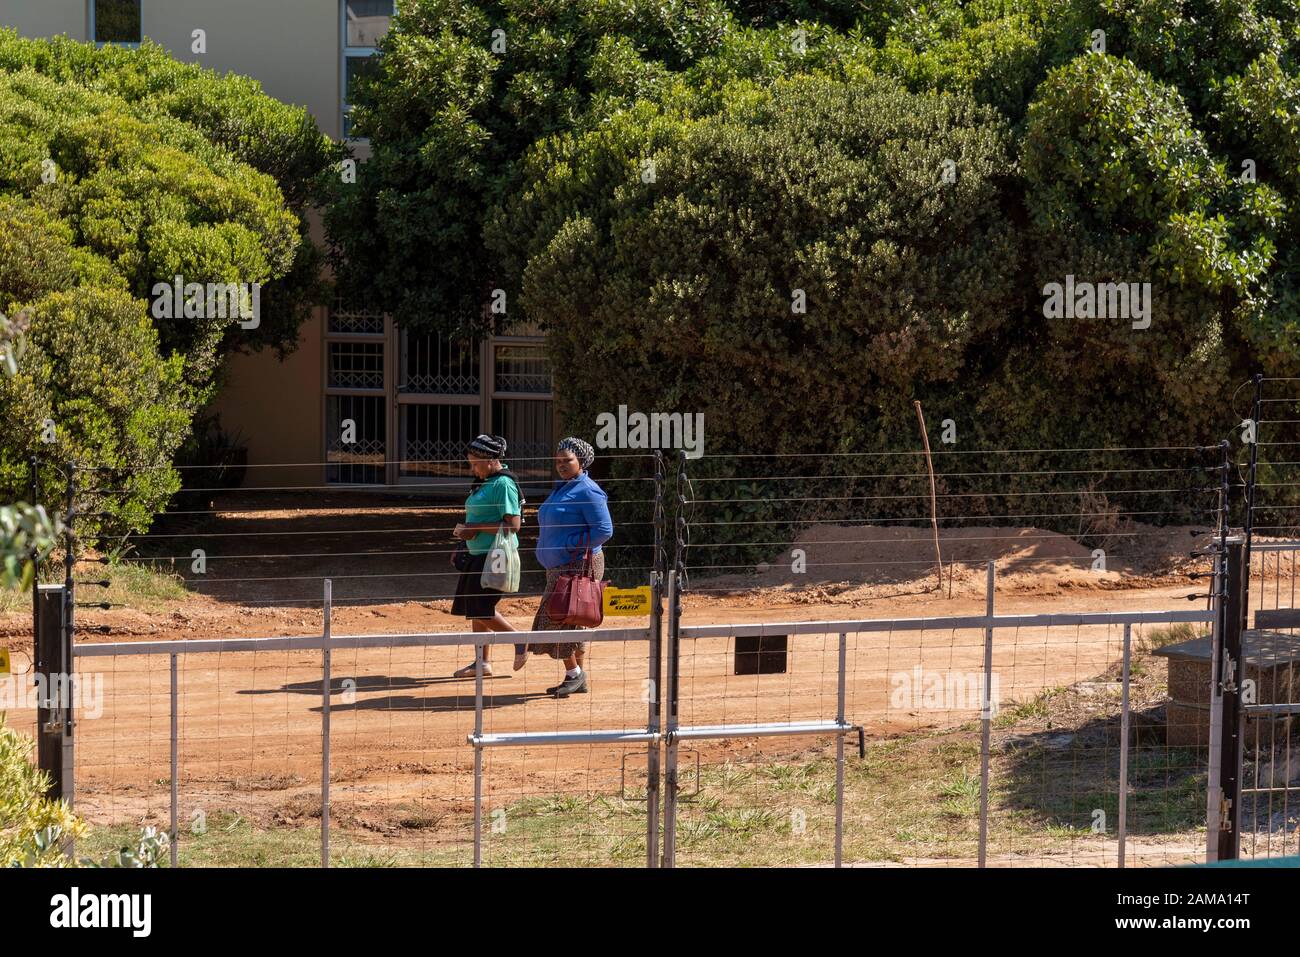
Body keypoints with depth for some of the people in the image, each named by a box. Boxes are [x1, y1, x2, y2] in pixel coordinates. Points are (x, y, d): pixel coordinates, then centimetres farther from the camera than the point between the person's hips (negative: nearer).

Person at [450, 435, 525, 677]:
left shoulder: (503, 485, -15)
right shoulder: (484, 483, 14)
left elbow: (512, 525, -22)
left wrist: (477, 527, -19)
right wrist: (464, 530, 7)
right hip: (479, 555, 10)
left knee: (481, 610, -10)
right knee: (475, 609, 11)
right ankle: (482, 662, 19)